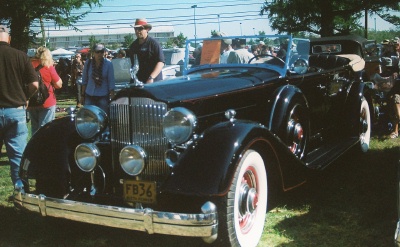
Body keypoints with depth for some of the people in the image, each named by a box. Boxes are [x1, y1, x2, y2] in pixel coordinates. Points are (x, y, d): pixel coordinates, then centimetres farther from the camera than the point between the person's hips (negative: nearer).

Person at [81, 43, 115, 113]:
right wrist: (82, 95, 8)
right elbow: (84, 80, 8)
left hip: (103, 96, -1)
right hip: (89, 95, 1)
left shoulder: (108, 63, -4)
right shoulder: (88, 63, 1)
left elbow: (111, 81, -3)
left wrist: (112, 97, -7)